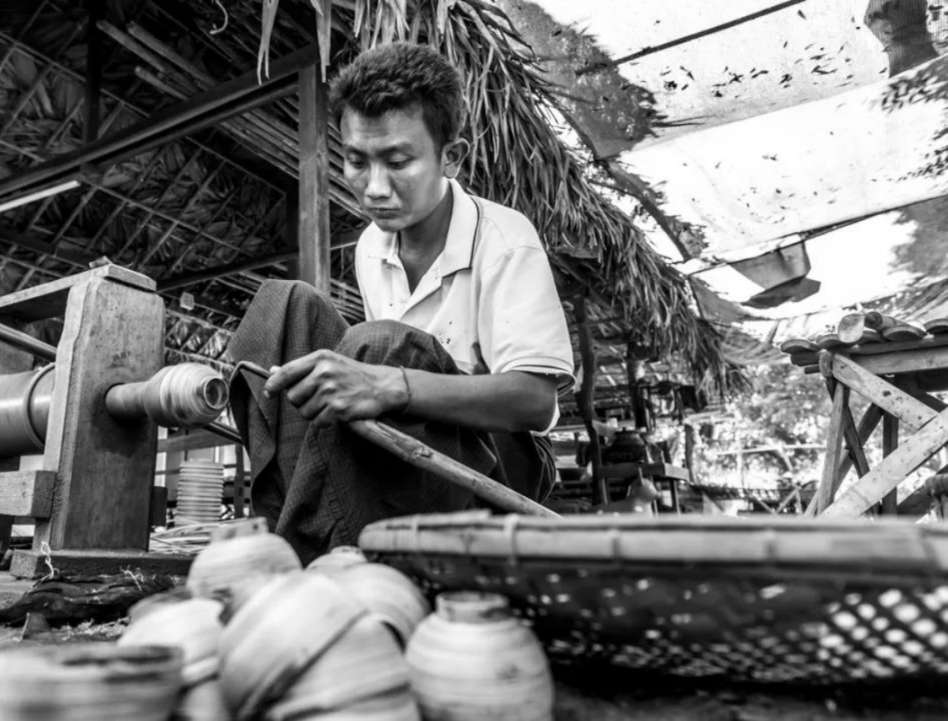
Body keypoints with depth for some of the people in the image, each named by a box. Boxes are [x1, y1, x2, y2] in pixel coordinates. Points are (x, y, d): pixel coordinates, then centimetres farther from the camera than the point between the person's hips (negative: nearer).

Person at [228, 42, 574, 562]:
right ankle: (285, 536, -18)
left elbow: (535, 399, -26)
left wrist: (390, 385, -39)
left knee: (378, 346, -32)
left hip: (502, 463, -5)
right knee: (285, 304, -12)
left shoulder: (505, 239, -15)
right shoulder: (370, 249, 4)